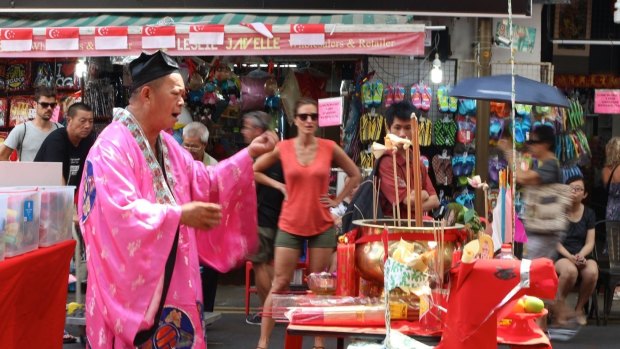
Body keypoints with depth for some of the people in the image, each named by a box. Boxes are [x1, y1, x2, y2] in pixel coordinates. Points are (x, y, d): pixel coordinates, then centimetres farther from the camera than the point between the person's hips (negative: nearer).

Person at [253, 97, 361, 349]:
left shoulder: (329, 148, -2)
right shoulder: (282, 148, -3)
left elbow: (355, 175, 11)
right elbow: (254, 171, 10)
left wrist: (337, 200, 3)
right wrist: (279, 187, 1)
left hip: (322, 226, 0)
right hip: (290, 226, 0)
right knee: (279, 284, 0)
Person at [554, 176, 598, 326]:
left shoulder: (589, 214, 9)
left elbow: (590, 243, 6)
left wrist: (581, 256, -16)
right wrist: (570, 257, -20)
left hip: (581, 256, 3)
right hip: (559, 256, -3)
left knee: (592, 272, -33)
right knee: (570, 270, -39)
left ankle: (579, 307, -7)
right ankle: (559, 304, -11)